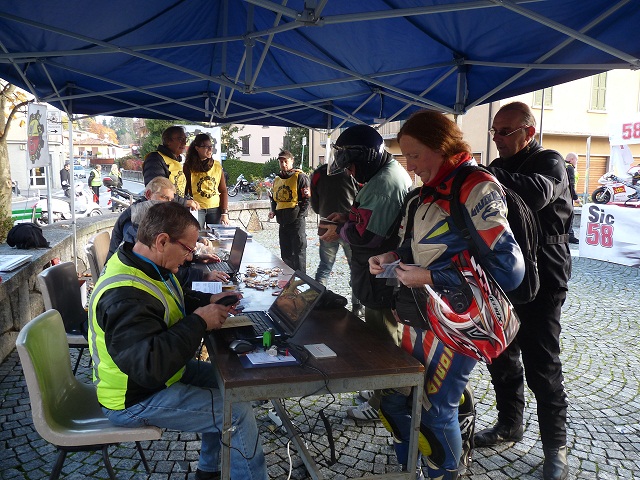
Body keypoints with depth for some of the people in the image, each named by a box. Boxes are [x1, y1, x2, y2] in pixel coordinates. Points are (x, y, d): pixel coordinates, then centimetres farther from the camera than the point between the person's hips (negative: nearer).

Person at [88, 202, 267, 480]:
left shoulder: (143, 266, -2)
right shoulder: (124, 296, -33)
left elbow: (168, 303, 17)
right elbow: (151, 366, -40)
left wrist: (209, 301, -1)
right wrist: (200, 321, -30)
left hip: (157, 371, 10)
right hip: (135, 399, -10)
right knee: (238, 412, -13)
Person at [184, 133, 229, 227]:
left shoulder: (217, 166, 6)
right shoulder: (189, 166, -1)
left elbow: (223, 191, 7)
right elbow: (185, 190, 0)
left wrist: (225, 213, 0)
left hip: (215, 209, 2)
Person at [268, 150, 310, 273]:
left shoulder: (300, 177, -5)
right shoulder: (277, 180, 17)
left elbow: (306, 198, -10)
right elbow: (274, 199, 25)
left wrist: (299, 215, -15)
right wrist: (273, 211, 8)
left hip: (296, 221, -7)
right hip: (282, 221, 7)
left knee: (298, 252, -4)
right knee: (285, 253, 13)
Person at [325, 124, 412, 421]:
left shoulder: (383, 183, -25)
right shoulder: (391, 171, 10)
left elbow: (366, 235, -28)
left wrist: (339, 232, -11)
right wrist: (348, 217, 7)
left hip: (381, 278, -11)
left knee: (381, 338, 3)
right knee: (387, 334, 21)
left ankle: (382, 403, 19)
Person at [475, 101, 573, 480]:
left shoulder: (550, 164, -8)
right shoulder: (500, 169, 13)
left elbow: (537, 194, -32)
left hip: (540, 282, -6)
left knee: (542, 367, 1)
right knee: (501, 356, 15)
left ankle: (556, 446, 18)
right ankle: (510, 423, 34)